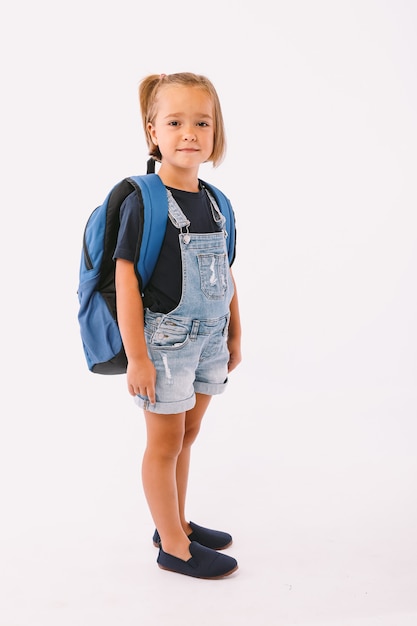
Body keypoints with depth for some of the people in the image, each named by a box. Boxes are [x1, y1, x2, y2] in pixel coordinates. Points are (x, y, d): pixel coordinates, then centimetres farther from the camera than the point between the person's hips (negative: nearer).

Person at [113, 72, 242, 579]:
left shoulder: (213, 201, 6)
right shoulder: (142, 200, -15)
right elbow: (126, 277, -18)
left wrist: (234, 336, 16)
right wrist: (136, 357, -19)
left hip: (208, 339, 7)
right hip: (163, 341, -7)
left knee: (186, 435, 18)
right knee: (165, 441, 6)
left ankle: (176, 523, 35)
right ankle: (173, 547, 20)